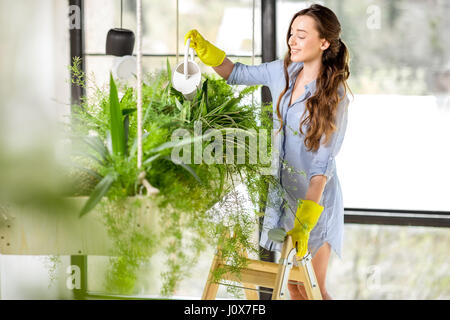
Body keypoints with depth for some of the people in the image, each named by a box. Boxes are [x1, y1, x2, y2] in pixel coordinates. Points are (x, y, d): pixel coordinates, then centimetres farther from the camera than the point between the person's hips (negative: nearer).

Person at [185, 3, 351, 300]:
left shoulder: (334, 96, -18)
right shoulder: (284, 72, 0)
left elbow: (323, 163, -22)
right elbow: (237, 73, 12)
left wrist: (305, 222, -27)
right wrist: (205, 49, -7)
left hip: (315, 197, -6)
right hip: (283, 191, 6)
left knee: (312, 290, 0)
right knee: (293, 284, 13)